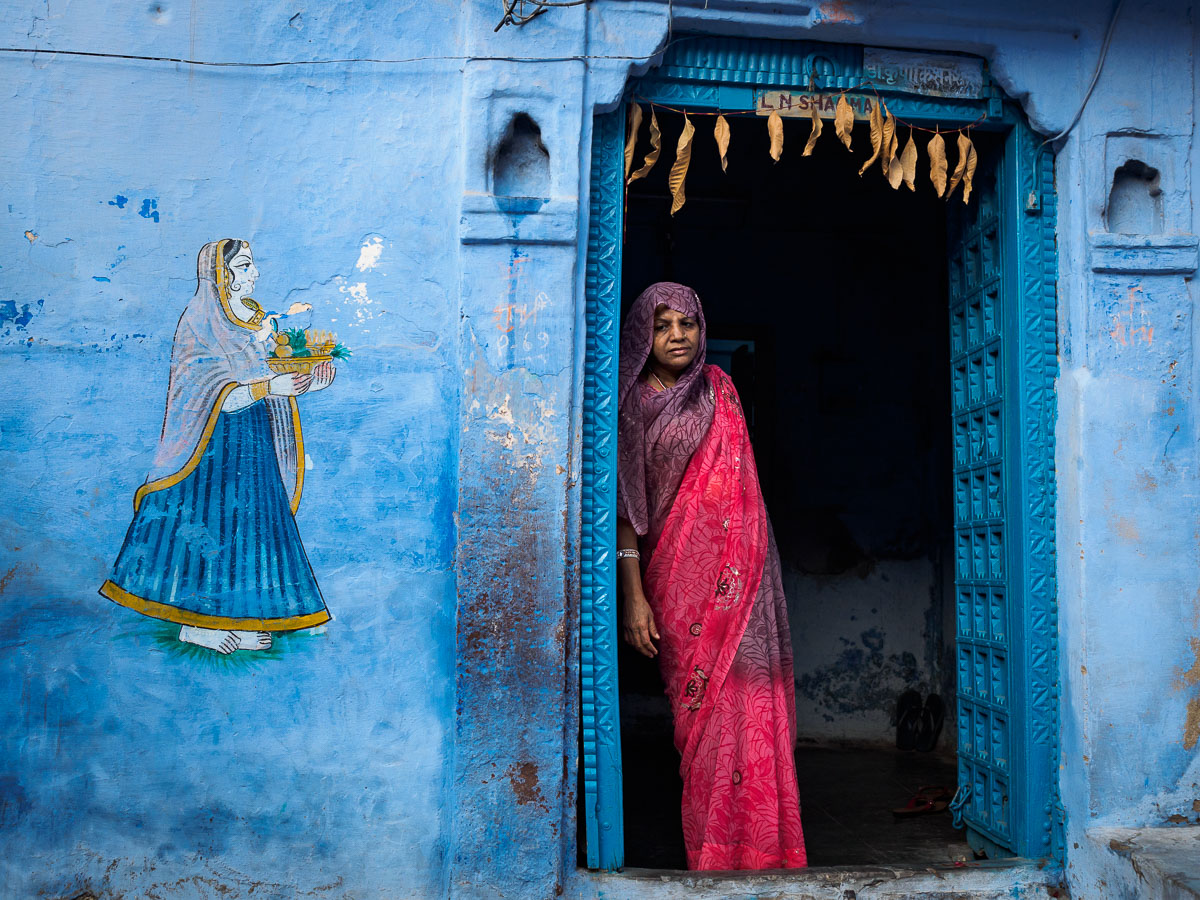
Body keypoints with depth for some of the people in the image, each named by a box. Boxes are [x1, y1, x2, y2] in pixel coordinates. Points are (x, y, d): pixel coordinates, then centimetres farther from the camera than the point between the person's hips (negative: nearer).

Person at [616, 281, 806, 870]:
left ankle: (752, 853, 6)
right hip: (676, 581, -2)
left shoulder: (718, 389, 13)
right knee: (701, 713, -3)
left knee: (742, 705, -3)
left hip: (737, 576, 3)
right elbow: (627, 507, -1)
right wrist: (633, 595, -8)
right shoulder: (632, 407, 3)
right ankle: (710, 855, 7)